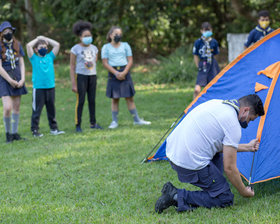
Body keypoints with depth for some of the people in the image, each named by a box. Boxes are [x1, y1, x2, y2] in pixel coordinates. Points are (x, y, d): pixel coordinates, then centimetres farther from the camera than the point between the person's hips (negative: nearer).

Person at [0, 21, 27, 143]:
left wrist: (22, 79, -4)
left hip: (17, 79, 5)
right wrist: (11, 81, -11)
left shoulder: (17, 45, 8)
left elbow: (21, 64, 9)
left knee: (16, 107, 6)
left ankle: (15, 133, 14)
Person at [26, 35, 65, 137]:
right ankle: (35, 130, 5)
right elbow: (28, 46, -12)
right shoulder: (34, 58, 0)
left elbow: (57, 44, 9)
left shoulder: (50, 57, 10)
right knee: (37, 110, -1)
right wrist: (37, 39, 2)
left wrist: (45, 39, 11)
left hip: (50, 87, 4)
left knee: (51, 109, 12)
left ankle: (54, 128, 20)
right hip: (38, 88, -4)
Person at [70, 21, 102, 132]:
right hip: (81, 76, -4)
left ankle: (93, 123, 16)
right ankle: (78, 125, -1)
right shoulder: (75, 49, -5)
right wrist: (73, 83, -8)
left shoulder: (94, 48, 9)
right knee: (80, 101, -5)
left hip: (92, 76, 4)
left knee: (92, 100, 7)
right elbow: (72, 66, -4)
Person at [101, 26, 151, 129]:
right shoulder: (106, 47, 3)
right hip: (113, 73, -1)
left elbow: (130, 61, 4)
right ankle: (114, 121, 7)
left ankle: (136, 119, 10)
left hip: (125, 73, 1)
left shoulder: (125, 45, 8)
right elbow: (105, 63, -2)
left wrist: (124, 73, -10)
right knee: (115, 98, 1)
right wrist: (116, 73, -12)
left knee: (129, 97, 4)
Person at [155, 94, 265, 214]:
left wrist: (247, 147, 35)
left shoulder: (217, 103, 15)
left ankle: (212, 187, 23)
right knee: (225, 199, 1)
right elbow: (229, 168, -9)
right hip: (191, 164, -10)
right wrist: (244, 192, 6)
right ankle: (178, 196, -9)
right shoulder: (233, 124, -11)